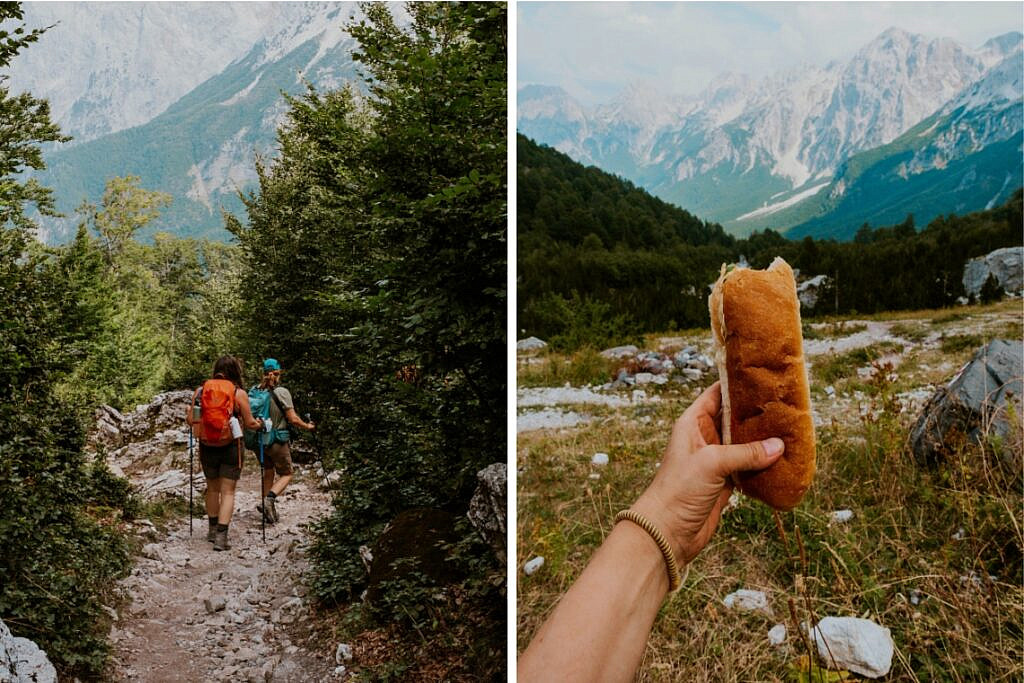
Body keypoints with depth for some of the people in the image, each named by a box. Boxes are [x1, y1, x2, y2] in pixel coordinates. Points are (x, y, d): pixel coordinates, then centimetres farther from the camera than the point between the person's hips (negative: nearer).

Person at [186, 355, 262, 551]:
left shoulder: (200, 390, -1)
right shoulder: (238, 393, -9)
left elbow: (191, 421, 3)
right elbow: (249, 423, -4)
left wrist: (189, 411, 25)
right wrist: (260, 424, 17)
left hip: (207, 446, 3)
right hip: (231, 447, -3)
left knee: (212, 488, 20)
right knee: (228, 491, 3)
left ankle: (213, 530, 32)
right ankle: (221, 536, -4)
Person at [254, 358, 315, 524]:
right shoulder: (282, 392, -15)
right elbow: (293, 419, -16)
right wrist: (307, 426, 1)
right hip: (278, 440, -5)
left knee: (268, 473, 23)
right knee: (287, 474, 12)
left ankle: (269, 508, 22)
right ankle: (269, 499, -12)